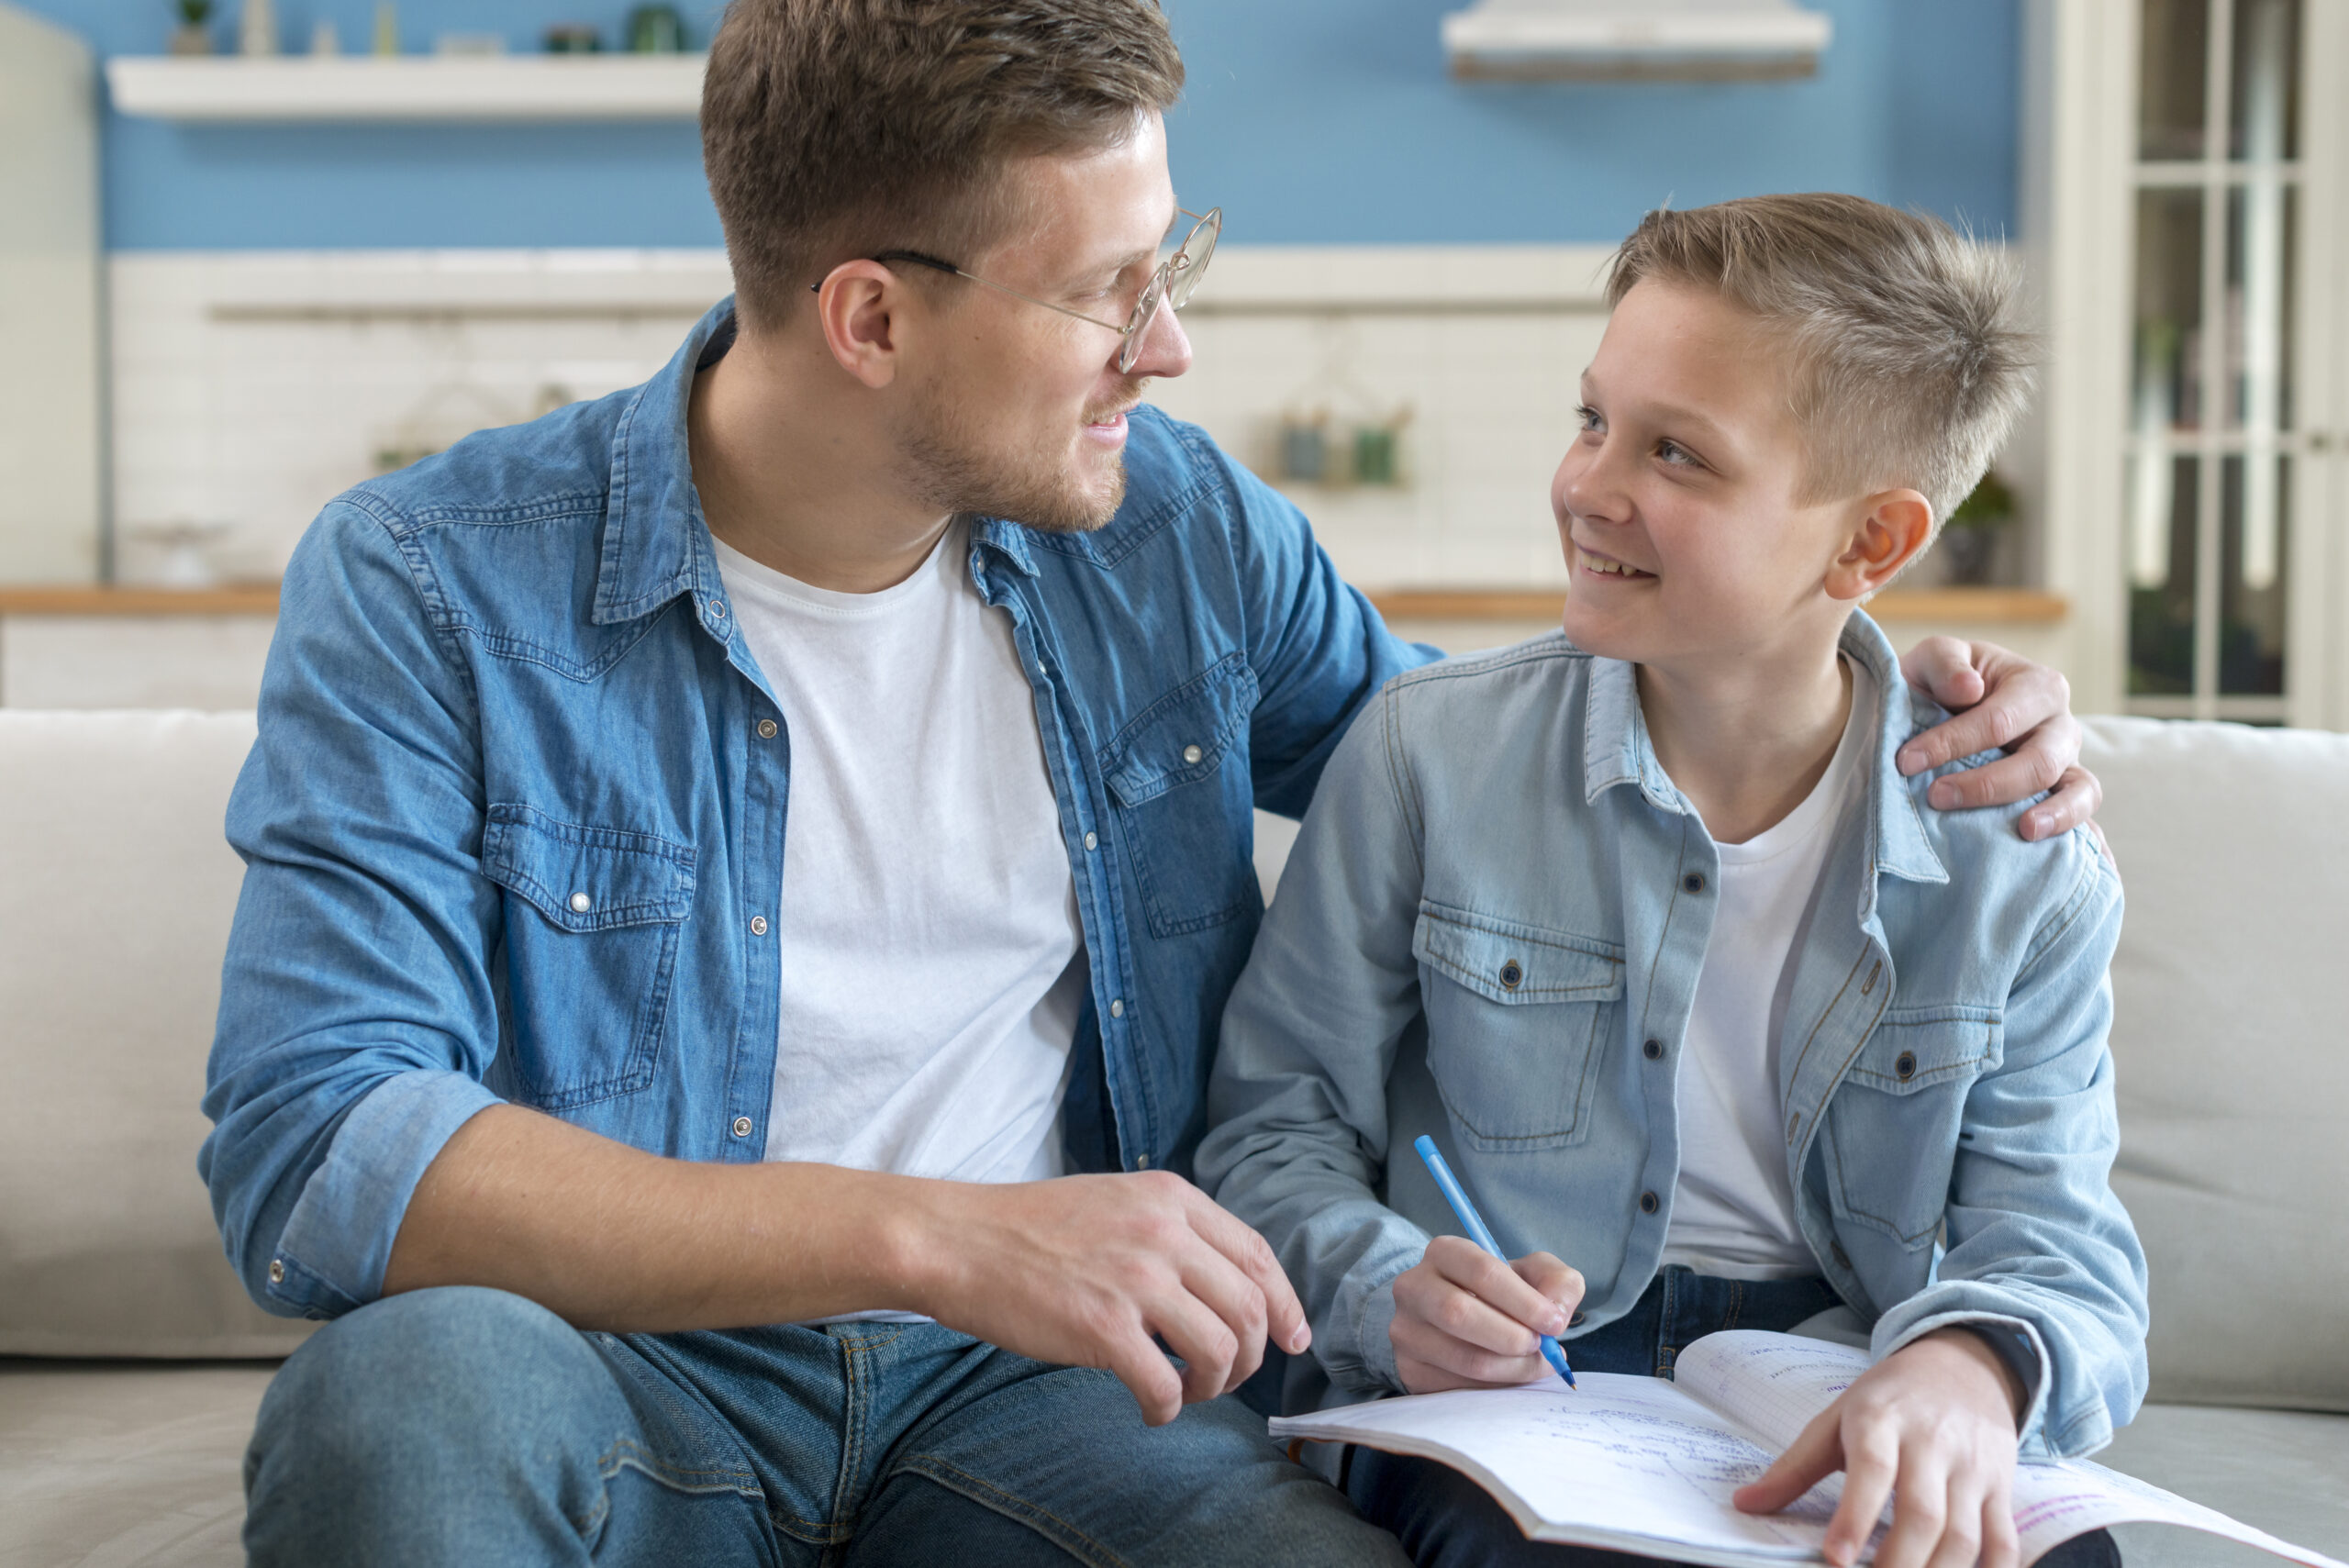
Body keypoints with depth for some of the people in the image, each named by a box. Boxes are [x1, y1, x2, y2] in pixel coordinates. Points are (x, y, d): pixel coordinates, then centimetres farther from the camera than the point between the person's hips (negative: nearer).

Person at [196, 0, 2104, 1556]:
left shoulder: (1178, 525, 2)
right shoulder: (432, 587, -11)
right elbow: (310, 1152, -21)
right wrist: (928, 1237, -31)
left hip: (1034, 1378, 3)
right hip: (646, 1376, -2)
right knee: (417, 1380, -35)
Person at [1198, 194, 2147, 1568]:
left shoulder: (2018, 858, 0)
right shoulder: (1426, 755, -1)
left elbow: (2056, 1241, -2)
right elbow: (1277, 1121, 4)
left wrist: (1972, 1363, -27)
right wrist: (1388, 1290, -17)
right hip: (1496, 1401, -2)